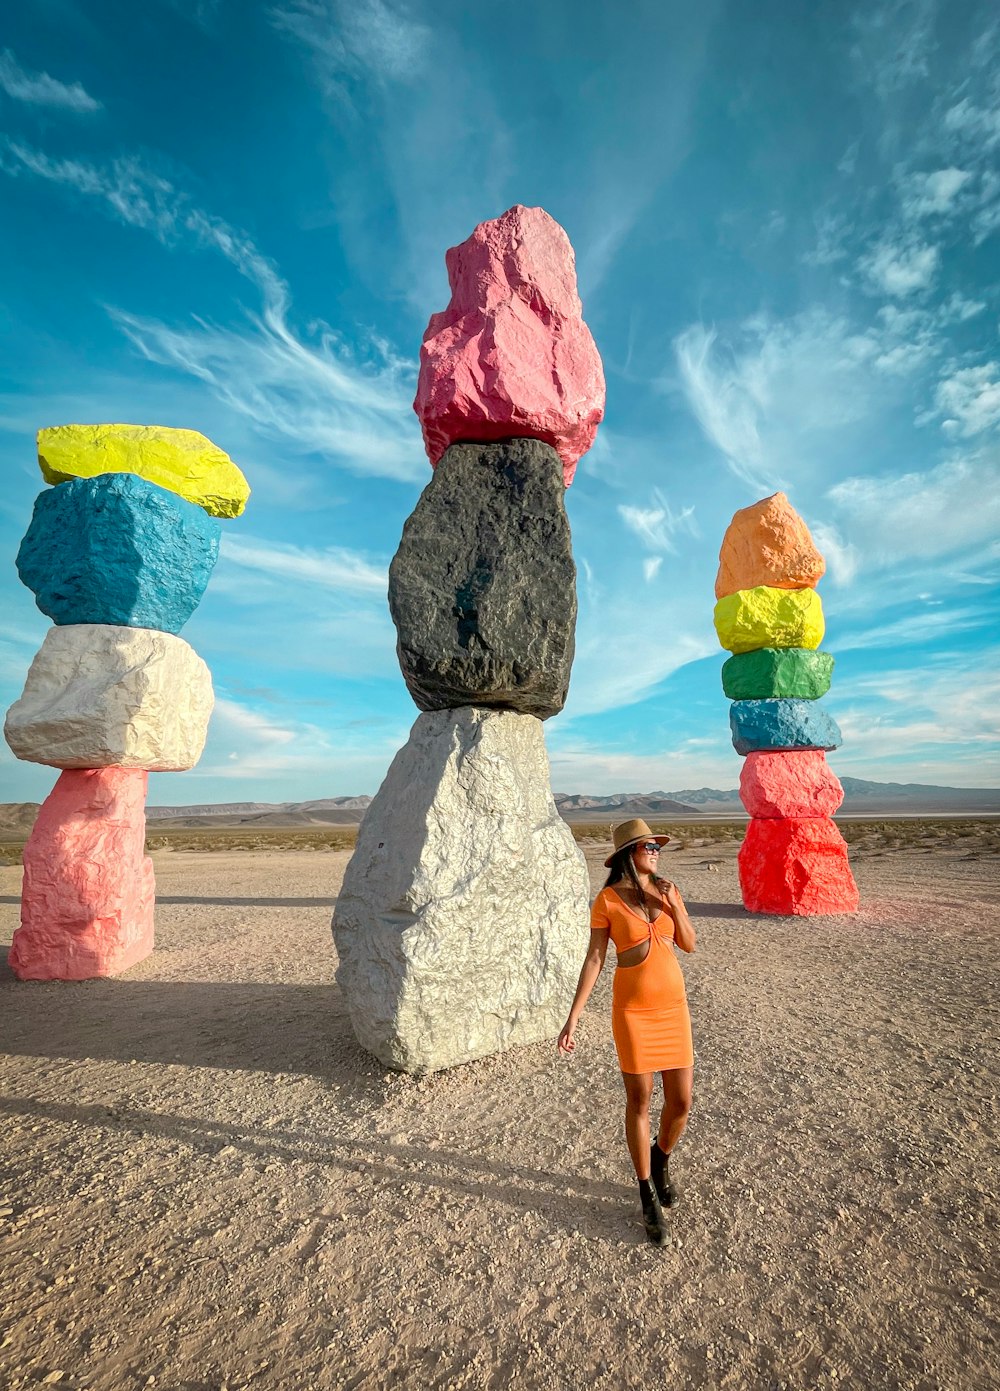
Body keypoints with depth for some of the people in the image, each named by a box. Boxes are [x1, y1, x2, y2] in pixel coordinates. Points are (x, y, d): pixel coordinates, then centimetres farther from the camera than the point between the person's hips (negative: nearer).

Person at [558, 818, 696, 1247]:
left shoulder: (667, 891, 0)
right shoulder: (608, 899, -13)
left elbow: (689, 945, 2)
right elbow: (594, 959, -10)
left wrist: (673, 905, -15)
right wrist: (573, 1019, -12)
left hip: (673, 1005, 4)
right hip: (633, 1010, -4)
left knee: (681, 1102, 11)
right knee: (639, 1102, 9)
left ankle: (661, 1160, 44)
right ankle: (648, 1196, 32)